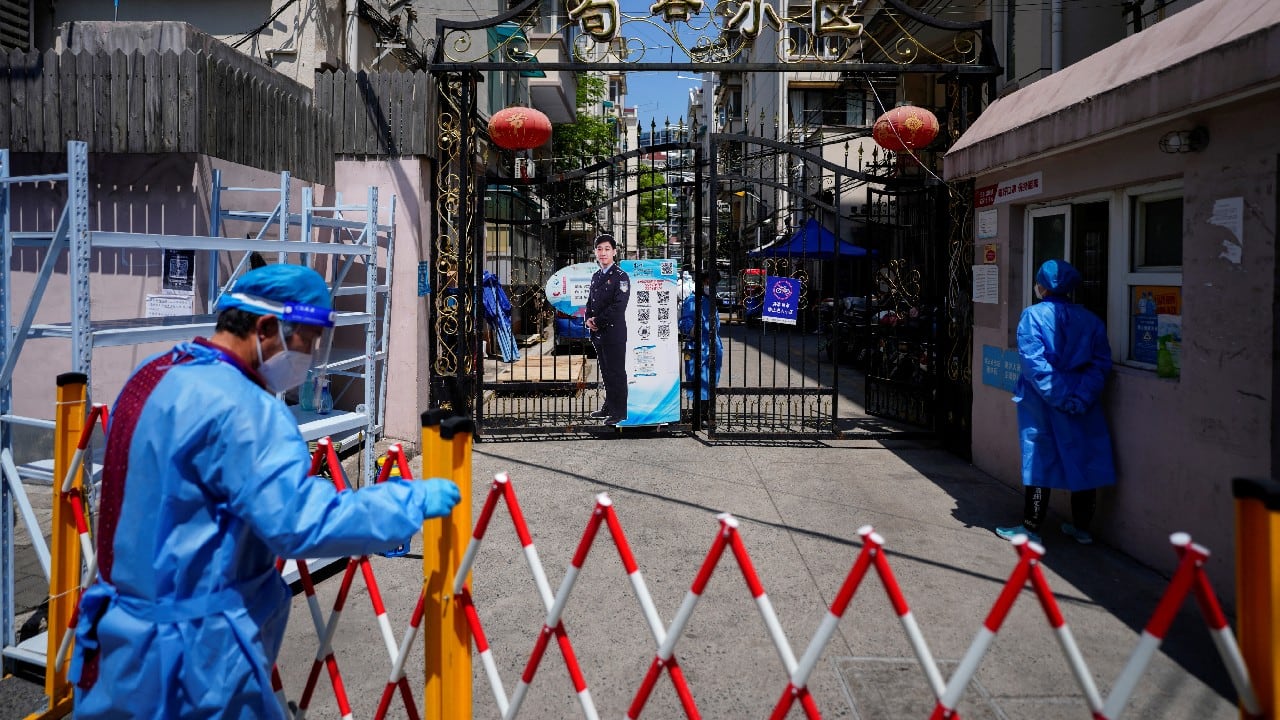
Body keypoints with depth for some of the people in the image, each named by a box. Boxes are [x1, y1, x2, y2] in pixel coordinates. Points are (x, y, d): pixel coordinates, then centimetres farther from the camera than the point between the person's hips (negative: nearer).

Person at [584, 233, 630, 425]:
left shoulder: (621, 277, -10)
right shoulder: (595, 276, 14)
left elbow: (618, 306, -18)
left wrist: (598, 321, -14)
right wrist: (588, 319, -1)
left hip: (614, 332, -7)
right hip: (597, 332, 7)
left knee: (616, 372, -2)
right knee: (605, 371, 15)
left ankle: (619, 411, 5)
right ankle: (609, 406, 26)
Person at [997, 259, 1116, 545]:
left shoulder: (1034, 315, -8)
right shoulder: (1090, 319, 5)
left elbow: (1034, 361, -17)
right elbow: (1101, 362, -1)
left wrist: (1056, 395, -15)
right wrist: (1081, 395, -7)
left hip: (1042, 402, -4)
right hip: (1082, 403, 4)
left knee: (1040, 459, 3)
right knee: (1082, 460, 12)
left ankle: (1031, 528, 10)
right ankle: (1082, 527, 22)